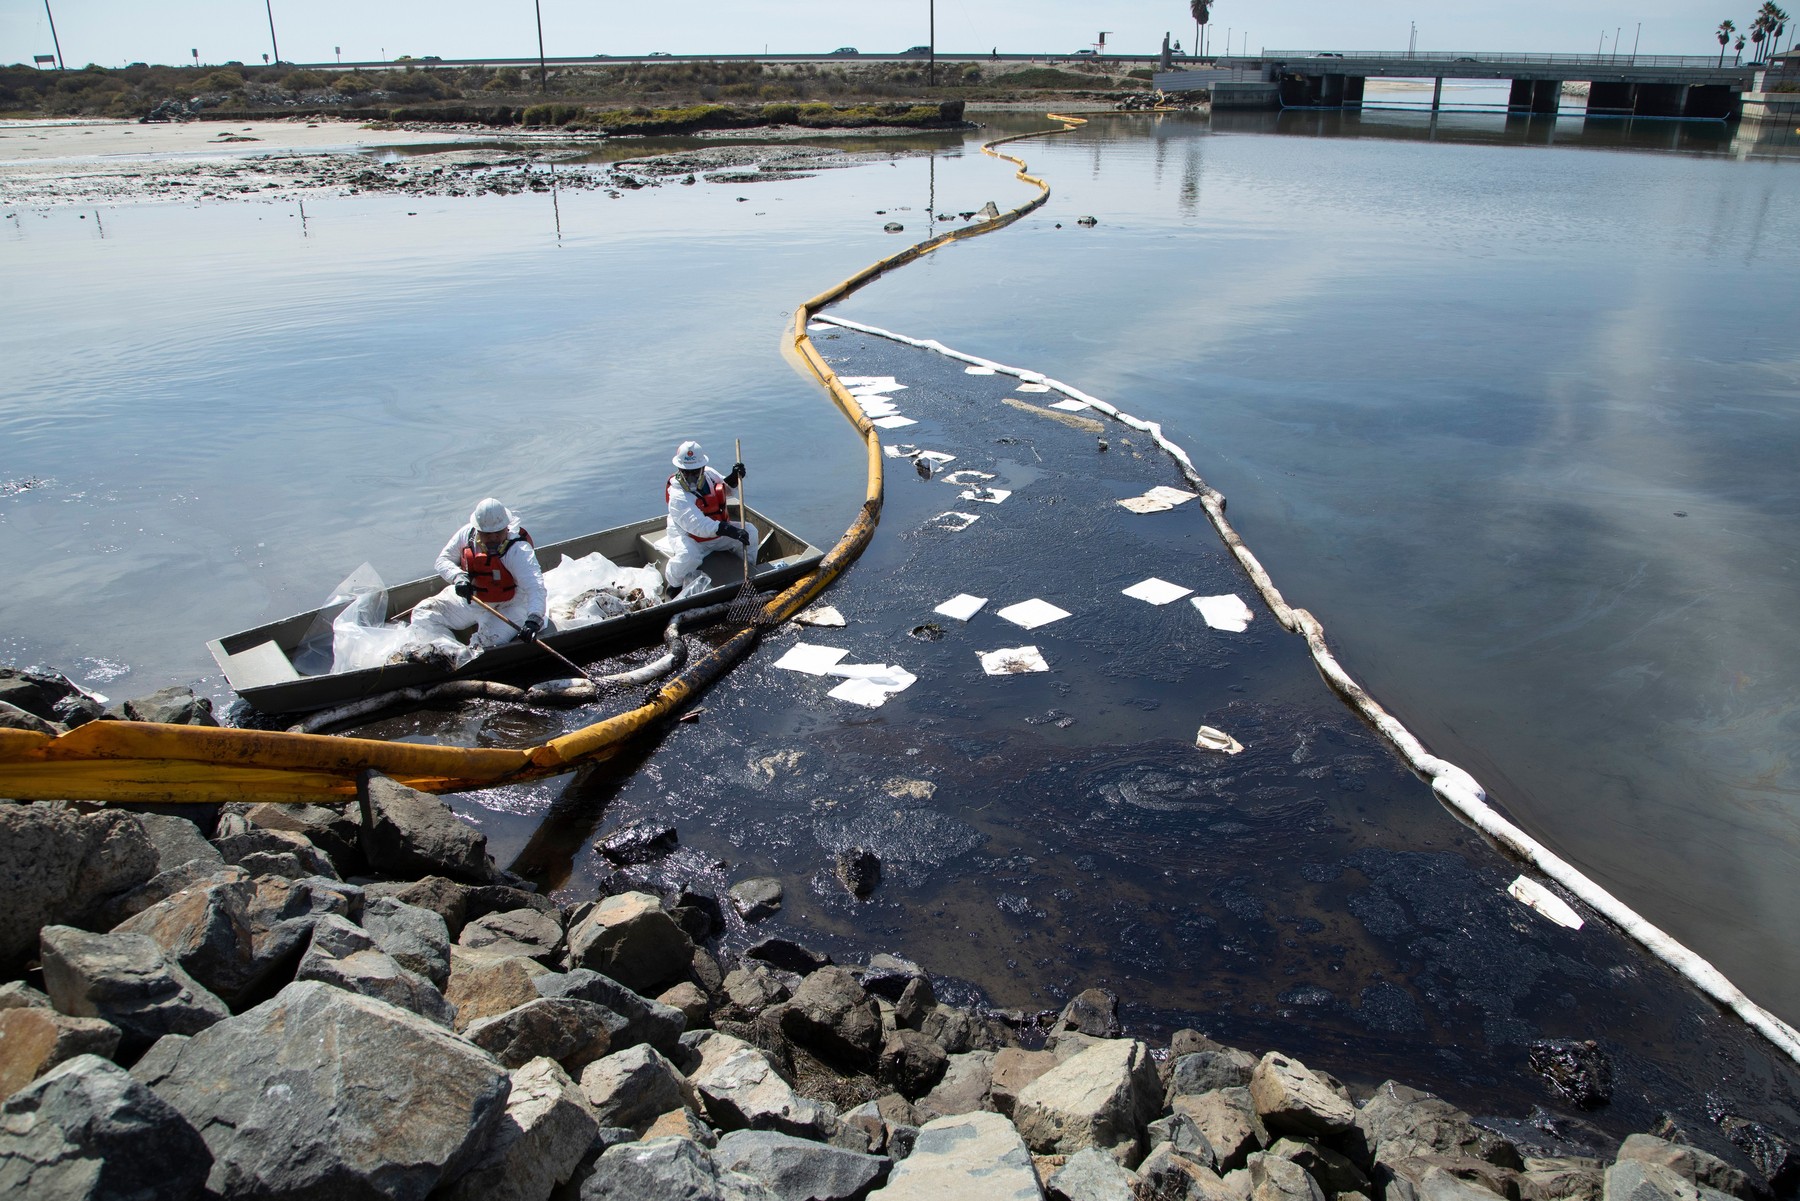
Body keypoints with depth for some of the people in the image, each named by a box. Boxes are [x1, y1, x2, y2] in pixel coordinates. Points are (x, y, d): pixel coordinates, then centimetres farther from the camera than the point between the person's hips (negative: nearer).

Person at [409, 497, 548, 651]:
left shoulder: (519, 550, -25)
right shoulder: (467, 534, -9)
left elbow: (534, 586, -37)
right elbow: (443, 560, 1)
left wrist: (534, 619, -55)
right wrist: (458, 576, -24)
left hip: (507, 607, -6)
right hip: (469, 597, 6)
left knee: (490, 639, -33)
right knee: (422, 614, -3)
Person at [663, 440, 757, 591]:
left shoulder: (709, 474, -6)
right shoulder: (677, 495, -29)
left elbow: (727, 489, 17)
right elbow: (697, 524, -40)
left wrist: (735, 477, -7)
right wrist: (729, 531, -49)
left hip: (717, 532, 7)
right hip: (687, 536, -7)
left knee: (749, 531, -4)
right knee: (688, 556, -38)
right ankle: (674, 585, -9)